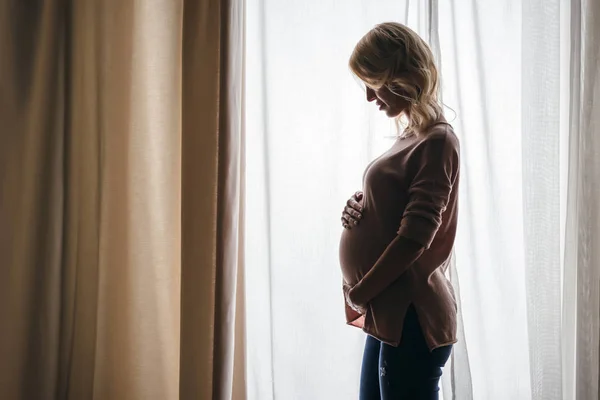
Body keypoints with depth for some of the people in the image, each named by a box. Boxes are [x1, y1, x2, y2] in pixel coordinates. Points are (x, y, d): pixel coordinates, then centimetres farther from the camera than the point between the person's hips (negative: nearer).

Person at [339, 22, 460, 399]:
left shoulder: (437, 141, -13)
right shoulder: (412, 137, 14)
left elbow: (414, 237, -18)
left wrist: (359, 294, -10)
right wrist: (359, 208, 1)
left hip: (411, 317, -9)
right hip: (390, 312, 9)